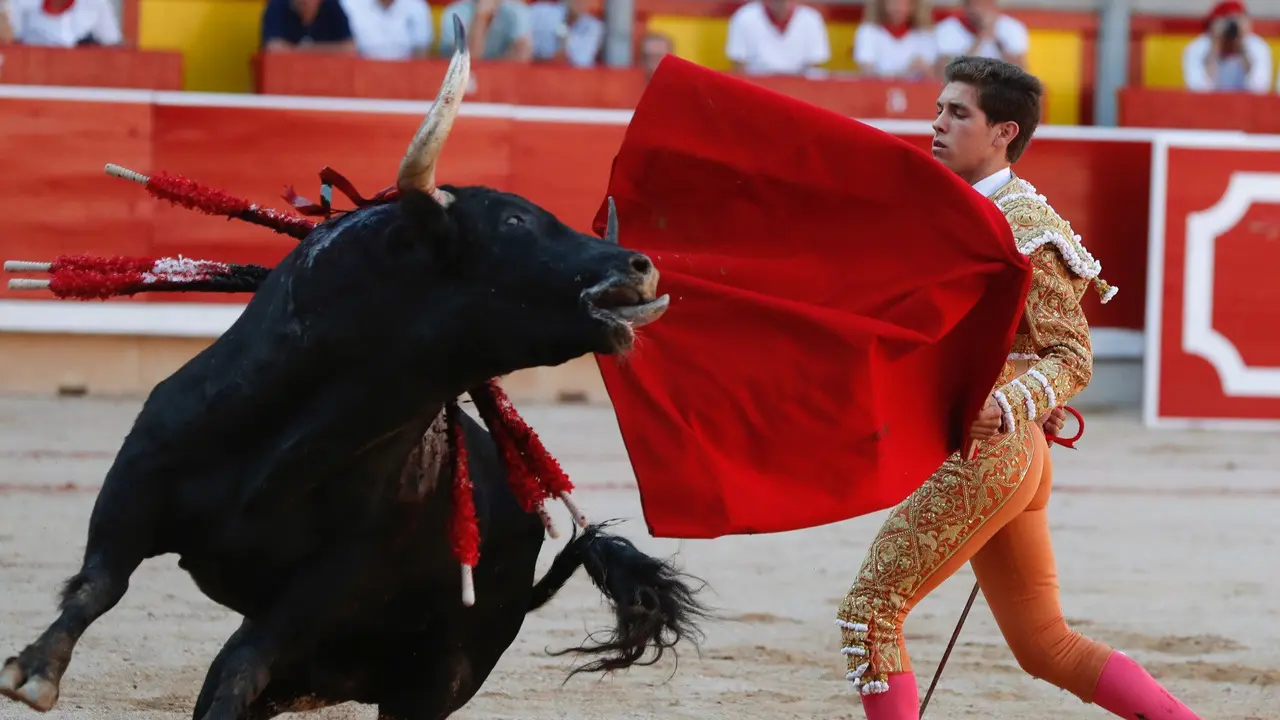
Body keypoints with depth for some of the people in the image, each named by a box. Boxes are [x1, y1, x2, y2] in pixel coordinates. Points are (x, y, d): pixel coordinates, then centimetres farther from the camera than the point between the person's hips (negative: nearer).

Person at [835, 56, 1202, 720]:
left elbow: (1072, 359, -16)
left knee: (869, 612, -6)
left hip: (985, 456, -10)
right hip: (1009, 461, 10)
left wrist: (1003, 410, -32)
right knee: (1048, 648, 13)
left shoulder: (1023, 224, -13)